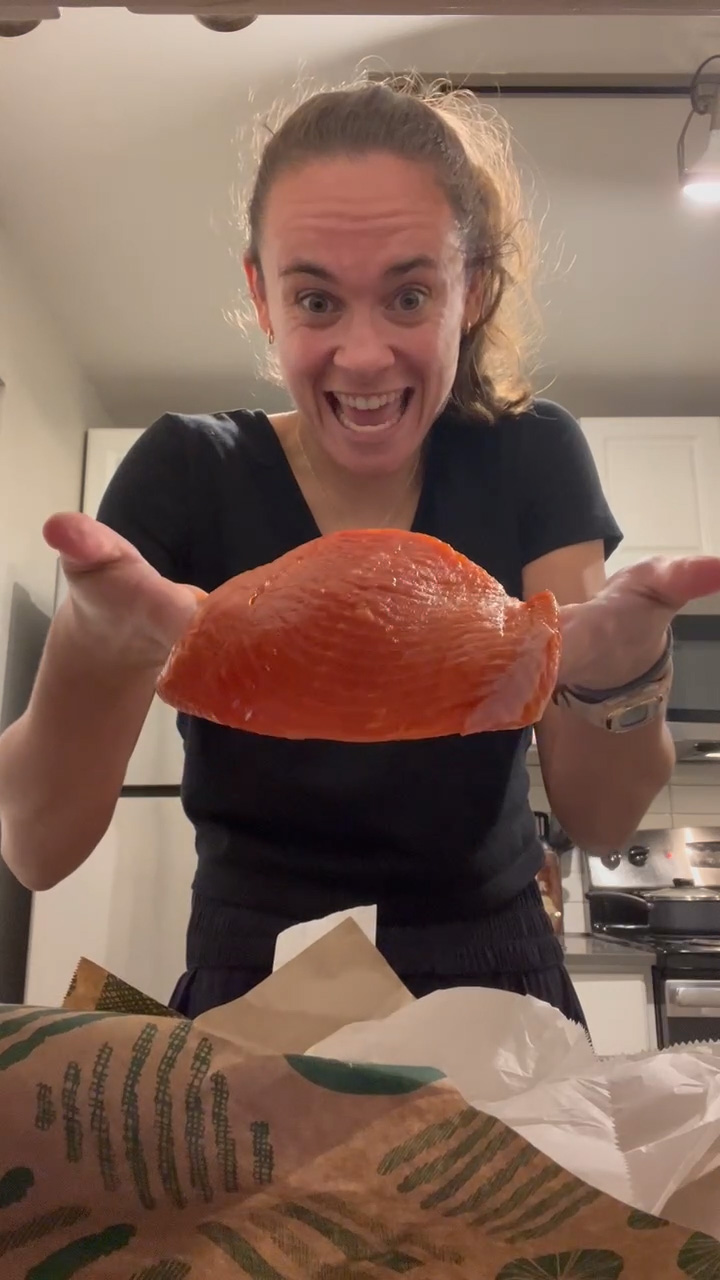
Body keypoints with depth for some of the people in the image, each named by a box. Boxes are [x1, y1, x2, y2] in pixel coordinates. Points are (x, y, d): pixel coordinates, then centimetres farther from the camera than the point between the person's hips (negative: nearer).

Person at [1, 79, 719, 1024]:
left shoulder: (529, 461, -6)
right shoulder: (188, 474, -10)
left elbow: (600, 818, -10)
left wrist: (617, 669, -31)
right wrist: (97, 649, -35)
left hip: (497, 1004, 4)